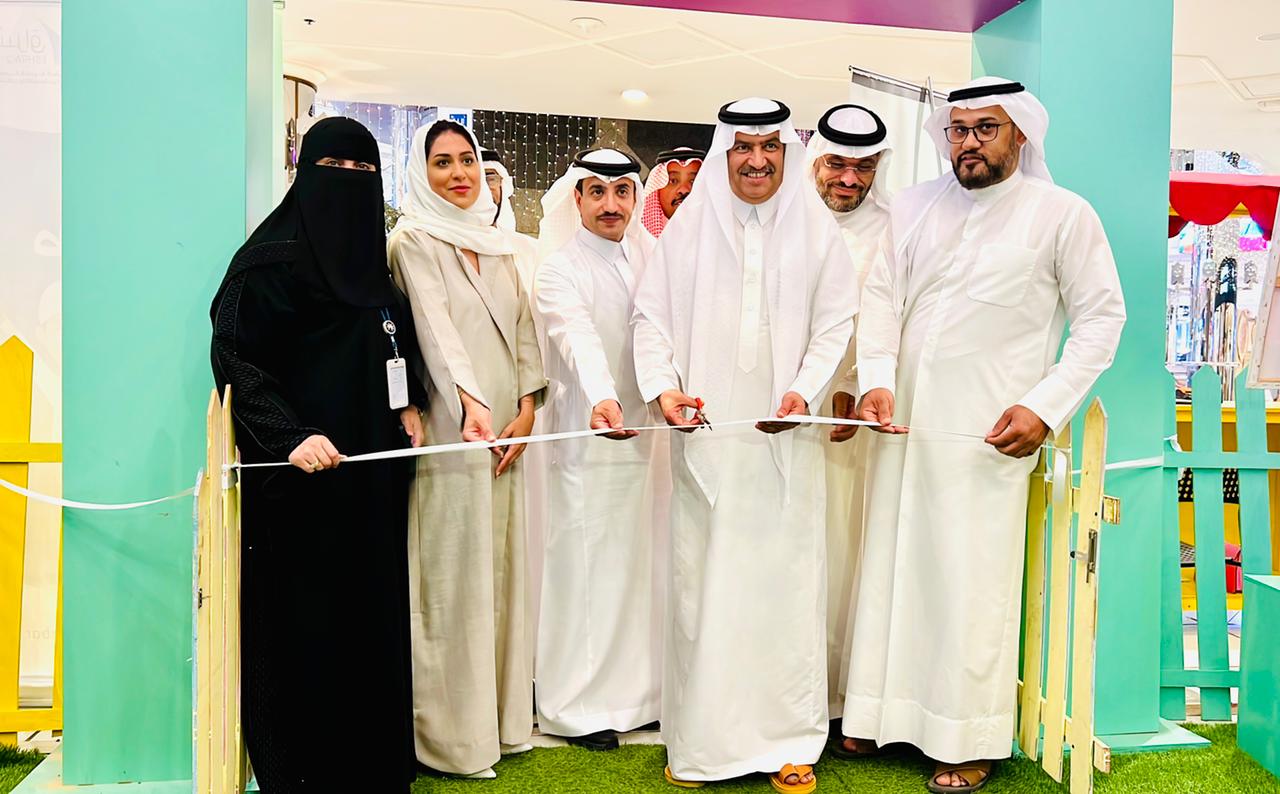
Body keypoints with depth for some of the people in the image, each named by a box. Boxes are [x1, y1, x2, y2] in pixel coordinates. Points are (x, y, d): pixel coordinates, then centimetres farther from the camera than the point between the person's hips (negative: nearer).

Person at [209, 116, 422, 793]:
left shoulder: (372, 258, 14)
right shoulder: (273, 255, -8)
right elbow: (234, 356, -13)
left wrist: (407, 405, 9)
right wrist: (289, 436, -24)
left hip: (371, 470, 7)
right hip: (304, 472, -7)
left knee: (371, 608, 10)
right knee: (301, 618, 0)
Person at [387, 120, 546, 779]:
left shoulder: (496, 244, 18)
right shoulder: (413, 240, -2)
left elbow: (523, 327, 13)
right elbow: (434, 324, -17)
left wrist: (525, 409, 0)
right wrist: (470, 402, -31)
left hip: (506, 431, 6)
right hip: (449, 429, -6)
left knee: (502, 568, 9)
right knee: (450, 575, -2)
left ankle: (502, 714, 20)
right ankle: (452, 731, 8)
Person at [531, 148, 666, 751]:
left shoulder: (652, 259, 10)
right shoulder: (558, 272, -8)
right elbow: (580, 342, -26)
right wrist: (602, 401, -44)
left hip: (651, 431, 5)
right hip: (589, 434, -5)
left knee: (643, 560, 11)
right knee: (587, 564, 0)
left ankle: (639, 688, 24)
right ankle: (576, 704, 13)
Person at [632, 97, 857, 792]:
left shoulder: (817, 228, 6)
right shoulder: (688, 227, 6)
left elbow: (834, 324, 4)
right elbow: (651, 314, 5)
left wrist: (803, 391, -12)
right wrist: (663, 385, -12)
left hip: (786, 438, 0)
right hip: (705, 435, 0)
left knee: (785, 577, 2)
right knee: (702, 579, 3)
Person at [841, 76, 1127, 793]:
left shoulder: (1063, 214, 0)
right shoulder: (916, 206, 11)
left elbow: (1103, 317, 0)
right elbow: (883, 294, 7)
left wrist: (1045, 406, -10)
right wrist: (876, 379, -8)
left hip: (989, 437, -4)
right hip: (902, 425, 4)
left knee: (973, 585, 0)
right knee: (892, 569, 9)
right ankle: (886, 716, 25)